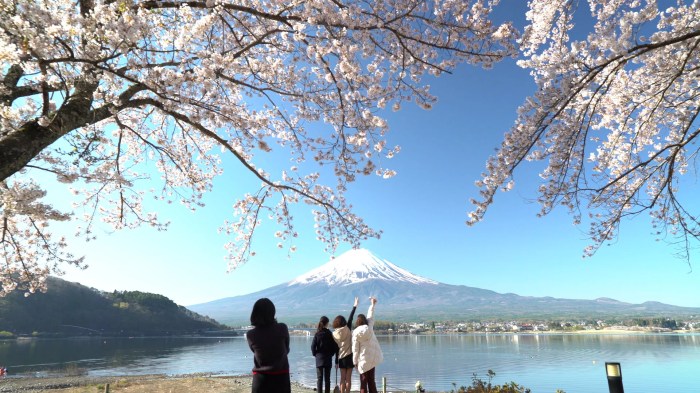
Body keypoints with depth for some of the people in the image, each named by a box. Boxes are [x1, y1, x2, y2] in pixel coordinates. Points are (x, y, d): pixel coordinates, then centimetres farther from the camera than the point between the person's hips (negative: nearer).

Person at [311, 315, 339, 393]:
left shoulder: (317, 334, -5)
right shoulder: (330, 334, -5)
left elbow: (313, 346, -8)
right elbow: (335, 346, -5)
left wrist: (315, 354, 5)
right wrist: (331, 353, 8)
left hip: (319, 358, 0)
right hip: (328, 358, 0)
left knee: (319, 378, 5)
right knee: (327, 378, 7)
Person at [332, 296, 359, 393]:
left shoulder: (334, 334, 0)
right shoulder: (347, 329, -8)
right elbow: (350, 318, -3)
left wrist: (336, 362, 8)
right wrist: (355, 306, 4)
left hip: (341, 357, 3)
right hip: (349, 356, -2)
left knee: (342, 378, 9)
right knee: (348, 378, 2)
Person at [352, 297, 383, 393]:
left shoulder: (355, 332, -10)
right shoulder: (370, 327, -1)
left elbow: (355, 349, -8)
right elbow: (371, 316, 15)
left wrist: (355, 361, -1)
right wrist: (372, 304, 28)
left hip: (363, 359, -4)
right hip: (373, 358, 4)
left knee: (363, 381, 2)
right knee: (371, 380, 13)